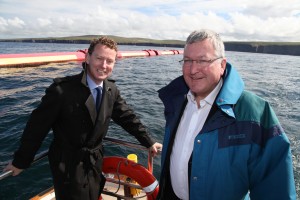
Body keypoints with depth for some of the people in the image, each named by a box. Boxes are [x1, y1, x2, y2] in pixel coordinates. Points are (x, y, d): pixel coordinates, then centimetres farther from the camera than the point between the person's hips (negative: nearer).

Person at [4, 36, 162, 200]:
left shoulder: (112, 90, -6)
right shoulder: (62, 89, -24)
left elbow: (127, 117, 3)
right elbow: (38, 126, -15)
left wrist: (149, 142, 4)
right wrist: (21, 161, -5)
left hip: (96, 161, 5)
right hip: (68, 165, -5)